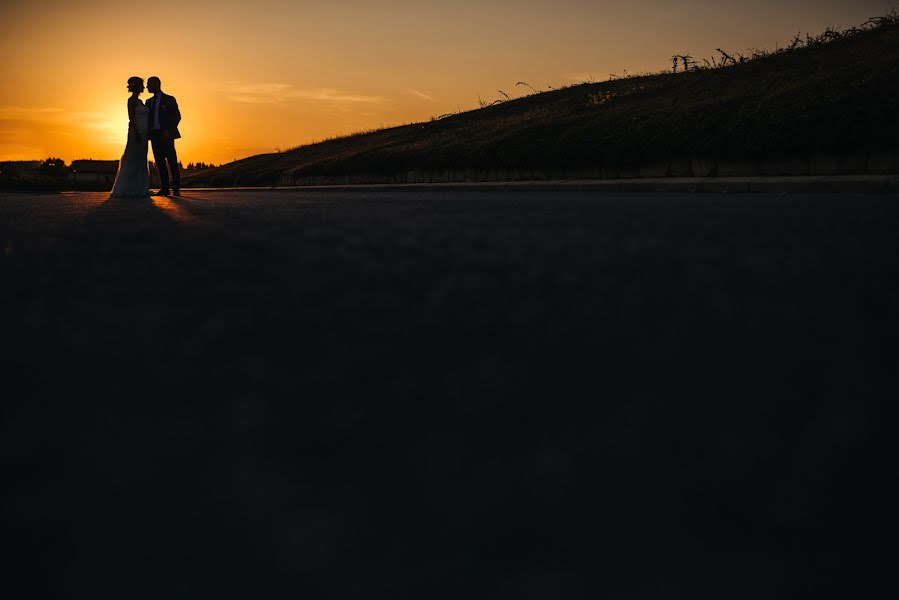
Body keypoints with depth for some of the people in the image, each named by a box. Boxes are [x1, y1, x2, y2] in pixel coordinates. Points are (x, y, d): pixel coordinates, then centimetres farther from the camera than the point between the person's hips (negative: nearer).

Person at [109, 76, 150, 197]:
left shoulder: (139, 101, 18)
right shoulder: (132, 100, -8)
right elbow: (131, 118, -16)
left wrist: (146, 134, 17)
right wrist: (136, 133, -23)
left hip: (142, 134, 9)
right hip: (136, 133, -9)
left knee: (140, 162, 8)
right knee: (132, 161, -9)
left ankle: (139, 190, 10)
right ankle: (127, 190, -8)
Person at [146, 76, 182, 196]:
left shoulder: (169, 99, 4)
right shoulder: (149, 102, 20)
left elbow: (177, 116, -3)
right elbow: (147, 118, 18)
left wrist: (169, 131, -15)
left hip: (166, 135, -5)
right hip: (154, 135, 5)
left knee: (172, 161, -9)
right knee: (160, 163, 2)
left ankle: (176, 189, -10)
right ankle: (165, 189, 3)